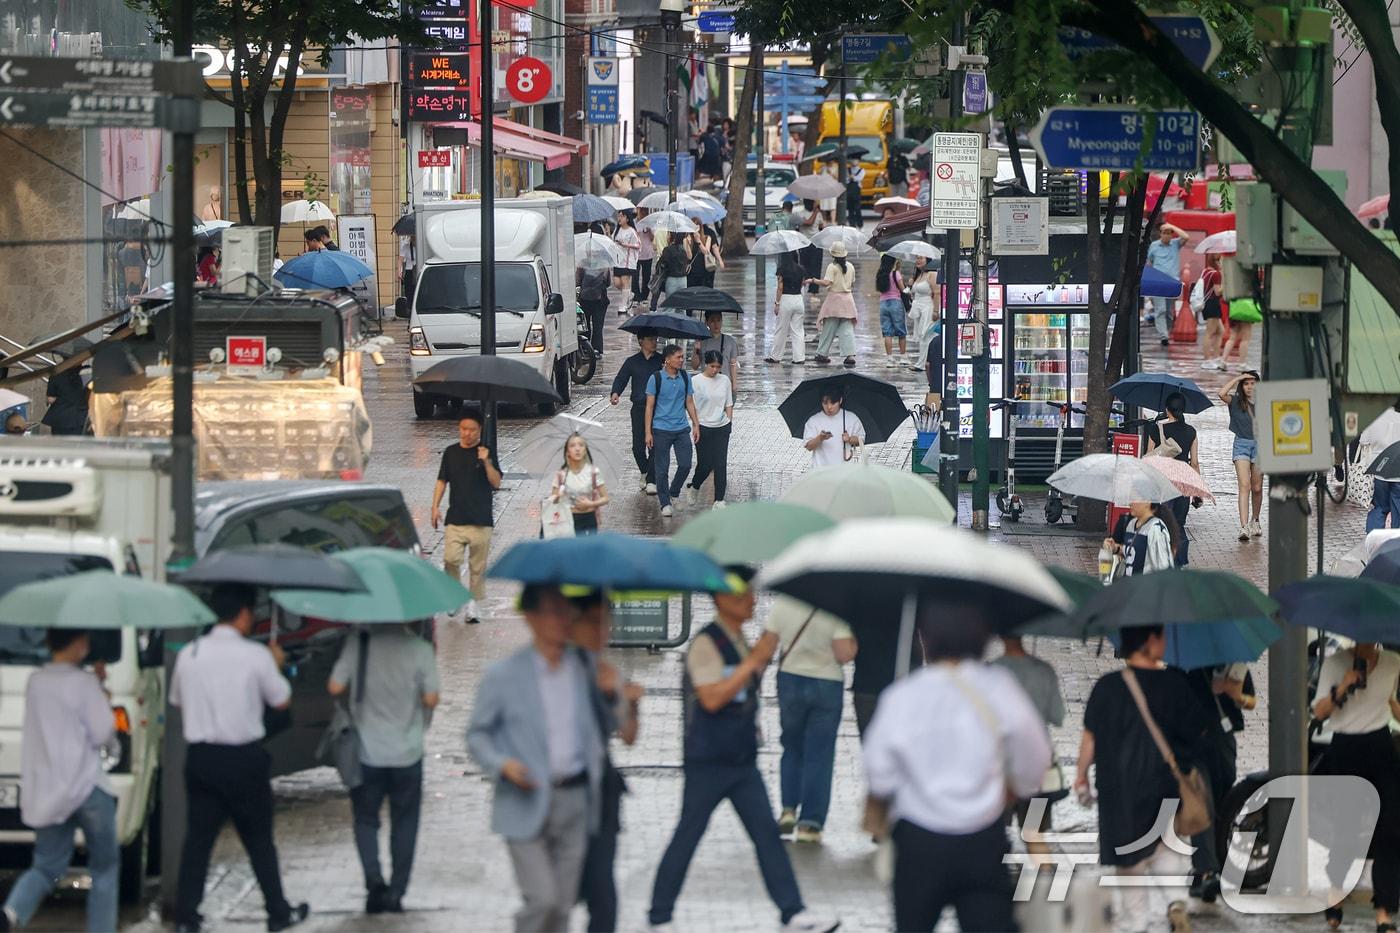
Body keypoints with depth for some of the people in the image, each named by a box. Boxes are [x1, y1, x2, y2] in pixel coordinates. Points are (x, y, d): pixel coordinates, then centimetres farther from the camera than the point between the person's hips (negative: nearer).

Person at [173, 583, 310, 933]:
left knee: (198, 837, 8)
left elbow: (177, 701, 12)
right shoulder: (256, 656, -11)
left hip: (201, 757, 3)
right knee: (259, 840, 9)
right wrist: (277, 665, 17)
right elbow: (281, 700, 1)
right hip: (245, 759, -3)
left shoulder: (189, 655, 1)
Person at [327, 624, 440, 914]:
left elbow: (335, 687, -8)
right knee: (404, 823, 13)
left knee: (366, 818, 13)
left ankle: (374, 880, -7)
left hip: (367, 751, 0)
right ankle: (395, 893, 11)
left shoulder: (357, 643, -10)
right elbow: (431, 699, -10)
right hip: (407, 753, 0)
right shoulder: (420, 649, -11)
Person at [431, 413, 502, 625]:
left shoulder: (487, 453, 2)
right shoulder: (451, 453, 10)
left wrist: (486, 463, -20)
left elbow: (496, 482, -5)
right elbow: (442, 481, 15)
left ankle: (474, 604, 9)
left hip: (480, 519, -2)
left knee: (478, 565, 1)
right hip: (455, 518, 2)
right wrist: (435, 506, 6)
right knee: (451, 559, -11)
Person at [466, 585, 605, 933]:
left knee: (563, 904, 6)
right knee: (542, 899, -13)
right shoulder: (503, 676, -5)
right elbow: (477, 734, 1)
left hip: (575, 800, 4)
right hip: (527, 802, -4)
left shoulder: (583, 669, 6)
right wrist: (502, 765, -15)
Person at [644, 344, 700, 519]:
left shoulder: (685, 377, 5)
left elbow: (689, 402, 13)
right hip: (661, 430, -4)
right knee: (662, 469, 2)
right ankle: (665, 503, 12)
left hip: (682, 428, 4)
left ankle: (672, 493, 23)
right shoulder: (656, 378, -7)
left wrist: (696, 425, 9)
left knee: (685, 465, -1)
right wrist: (648, 432, -7)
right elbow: (650, 406, -5)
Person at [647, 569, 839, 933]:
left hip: (742, 760, 8)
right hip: (708, 762, -8)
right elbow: (711, 698, -25)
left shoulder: (739, 641, 12)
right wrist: (753, 661, -23)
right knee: (687, 838, 1)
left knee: (767, 834, 2)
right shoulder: (707, 643, -14)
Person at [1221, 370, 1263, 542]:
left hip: (1259, 444, 2)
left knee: (1257, 488, 11)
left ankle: (1255, 521, 33)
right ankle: (1244, 527, -22)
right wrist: (1238, 378, -14)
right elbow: (1222, 394, -21)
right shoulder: (1236, 402, -2)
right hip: (1241, 445, -2)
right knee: (1244, 485, -14)